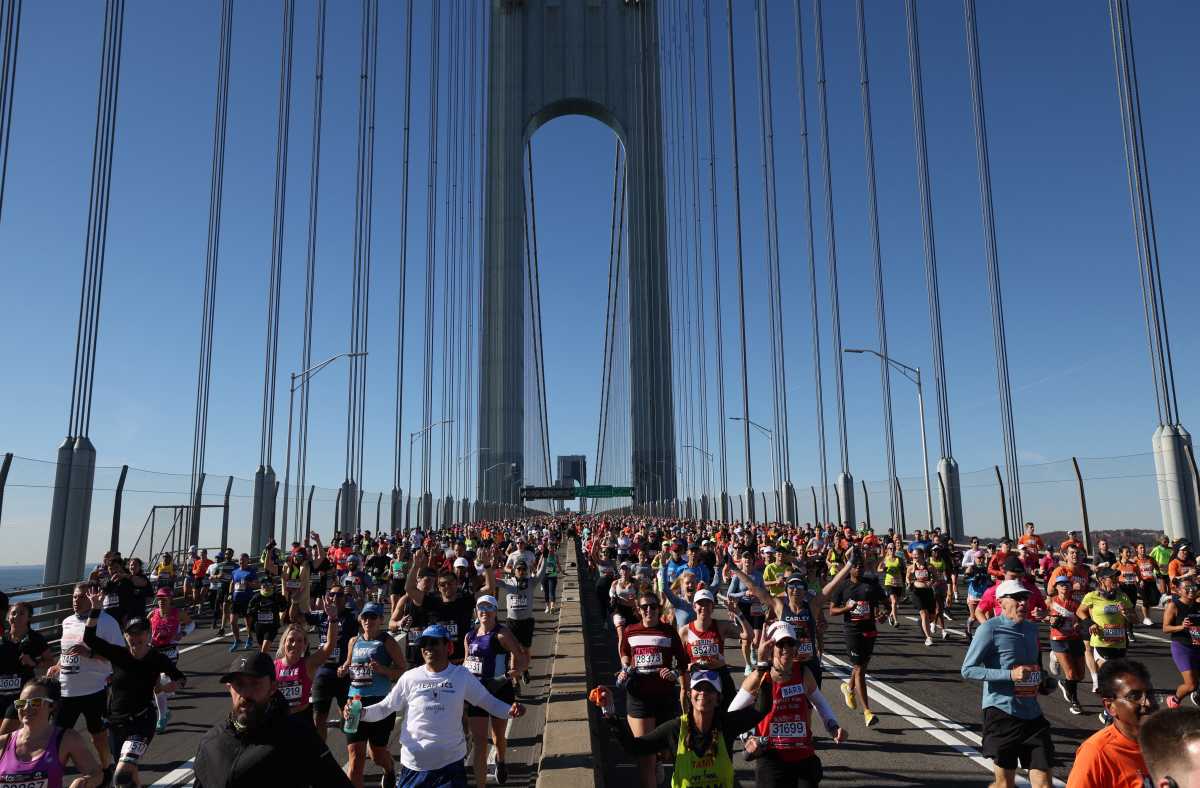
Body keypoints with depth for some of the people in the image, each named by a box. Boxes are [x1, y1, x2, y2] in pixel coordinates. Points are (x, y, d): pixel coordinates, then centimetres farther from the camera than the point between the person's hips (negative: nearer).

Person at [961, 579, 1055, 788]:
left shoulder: (1032, 628, 10)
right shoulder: (990, 628, -11)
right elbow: (967, 670, -14)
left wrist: (1043, 680, 8)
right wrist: (1010, 675, -21)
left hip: (1032, 713, 6)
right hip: (1002, 711, -6)